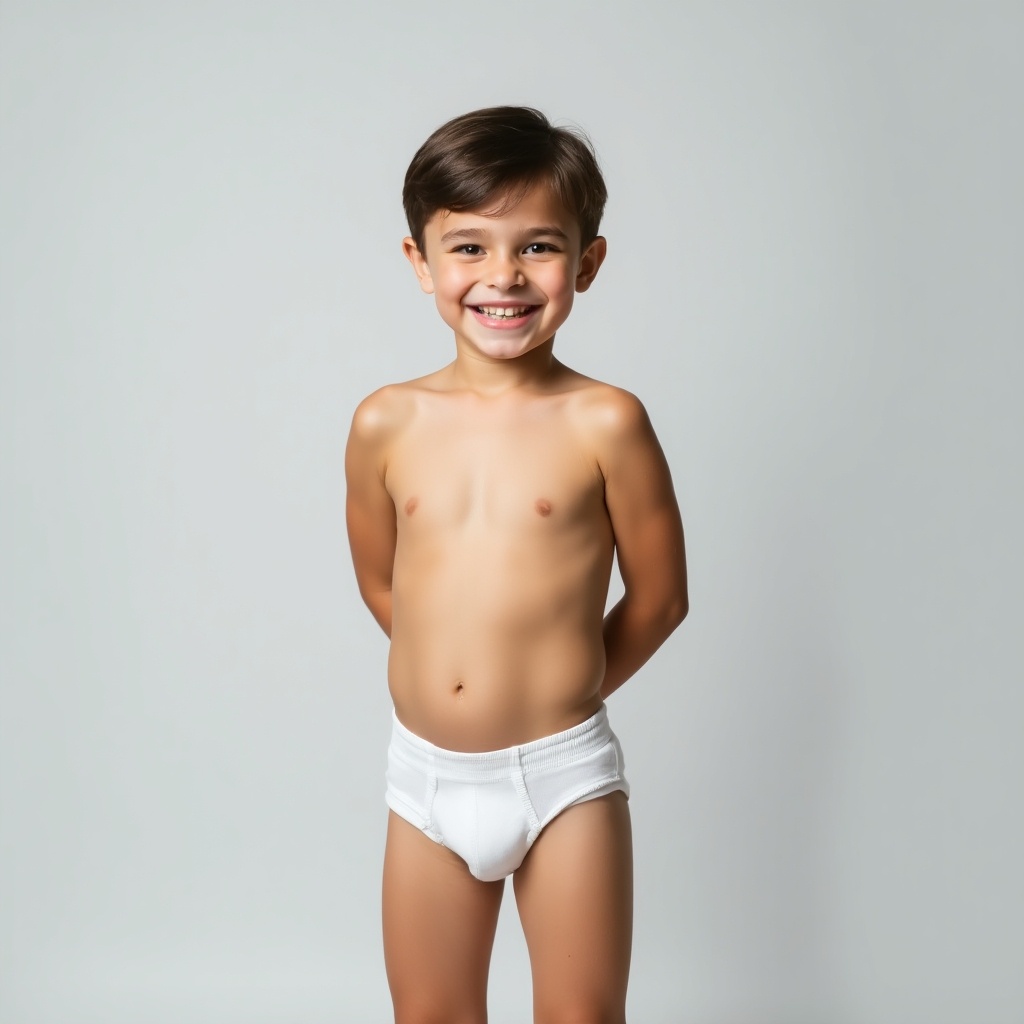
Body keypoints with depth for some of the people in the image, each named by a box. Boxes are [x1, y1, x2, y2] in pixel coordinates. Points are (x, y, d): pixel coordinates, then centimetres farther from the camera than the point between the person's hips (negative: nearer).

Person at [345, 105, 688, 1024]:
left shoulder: (605, 423, -11)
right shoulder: (387, 424, -3)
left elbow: (660, 595, -2)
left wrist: (565, 687, 8)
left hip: (564, 773, -3)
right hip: (427, 774, 3)